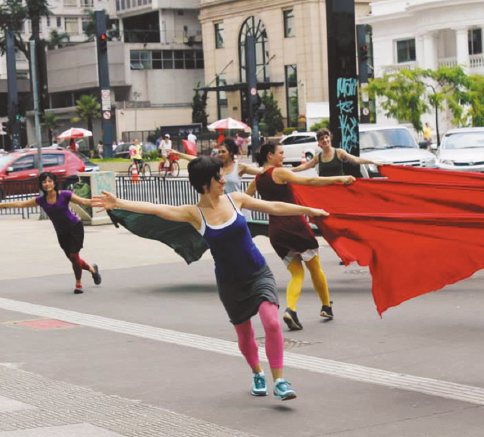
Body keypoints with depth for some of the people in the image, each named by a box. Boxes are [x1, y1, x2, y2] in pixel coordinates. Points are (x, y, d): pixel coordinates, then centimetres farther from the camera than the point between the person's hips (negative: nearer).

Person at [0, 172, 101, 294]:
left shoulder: (64, 195, -11)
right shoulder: (41, 200, -1)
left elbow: (84, 201, -15)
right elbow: (21, 204, 4)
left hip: (75, 227, -4)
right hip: (61, 233, 4)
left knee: (74, 256, -11)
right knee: (72, 258, 8)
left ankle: (78, 284, 9)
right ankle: (92, 269, 38)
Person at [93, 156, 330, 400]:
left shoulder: (235, 199, -3)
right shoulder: (194, 213, -9)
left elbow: (274, 208, 7)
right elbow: (156, 209, -19)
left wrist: (309, 210, 12)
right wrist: (118, 203, -30)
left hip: (258, 274, 0)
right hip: (229, 283, 0)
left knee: (272, 322, -21)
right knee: (244, 334, 13)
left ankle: (279, 381, -14)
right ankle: (257, 374, 41)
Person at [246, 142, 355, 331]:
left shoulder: (257, 179, 12)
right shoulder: (279, 172, -8)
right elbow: (308, 181, -17)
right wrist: (337, 179, -20)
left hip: (275, 230, 6)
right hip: (294, 224, -6)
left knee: (297, 273, 9)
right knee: (315, 268, 11)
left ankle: (291, 309, -14)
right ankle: (326, 306, 21)